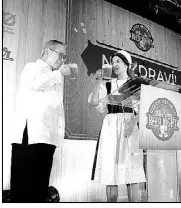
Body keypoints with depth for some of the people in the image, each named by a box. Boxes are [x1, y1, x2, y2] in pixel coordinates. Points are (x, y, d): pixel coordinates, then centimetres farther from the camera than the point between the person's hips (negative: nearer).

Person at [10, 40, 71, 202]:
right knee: (24, 183, -5)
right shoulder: (32, 67, 8)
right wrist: (60, 72, -3)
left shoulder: (54, 78, 27)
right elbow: (36, 83, -16)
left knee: (40, 184, 5)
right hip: (30, 134, -7)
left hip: (49, 136, 7)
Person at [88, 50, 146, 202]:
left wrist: (132, 123, -17)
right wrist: (99, 81, -1)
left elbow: (140, 109, 0)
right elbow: (93, 102, 1)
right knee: (110, 168, -1)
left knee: (131, 169, -5)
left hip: (130, 127, -2)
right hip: (111, 127, 2)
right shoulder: (107, 85, 15)